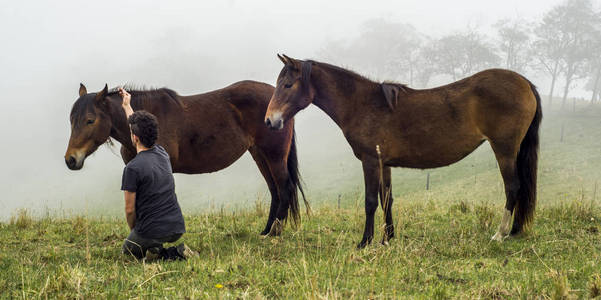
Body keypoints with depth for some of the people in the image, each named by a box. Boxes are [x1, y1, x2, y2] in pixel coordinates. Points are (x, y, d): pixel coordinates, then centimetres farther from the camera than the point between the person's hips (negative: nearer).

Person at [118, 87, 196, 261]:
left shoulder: (133, 168, -16)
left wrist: (133, 231, 10)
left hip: (152, 231, -6)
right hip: (177, 228, 6)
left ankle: (155, 250, -4)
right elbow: (143, 130, 24)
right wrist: (127, 106, 37)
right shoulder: (162, 154, 4)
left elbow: (130, 210, -10)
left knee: (128, 249, 26)